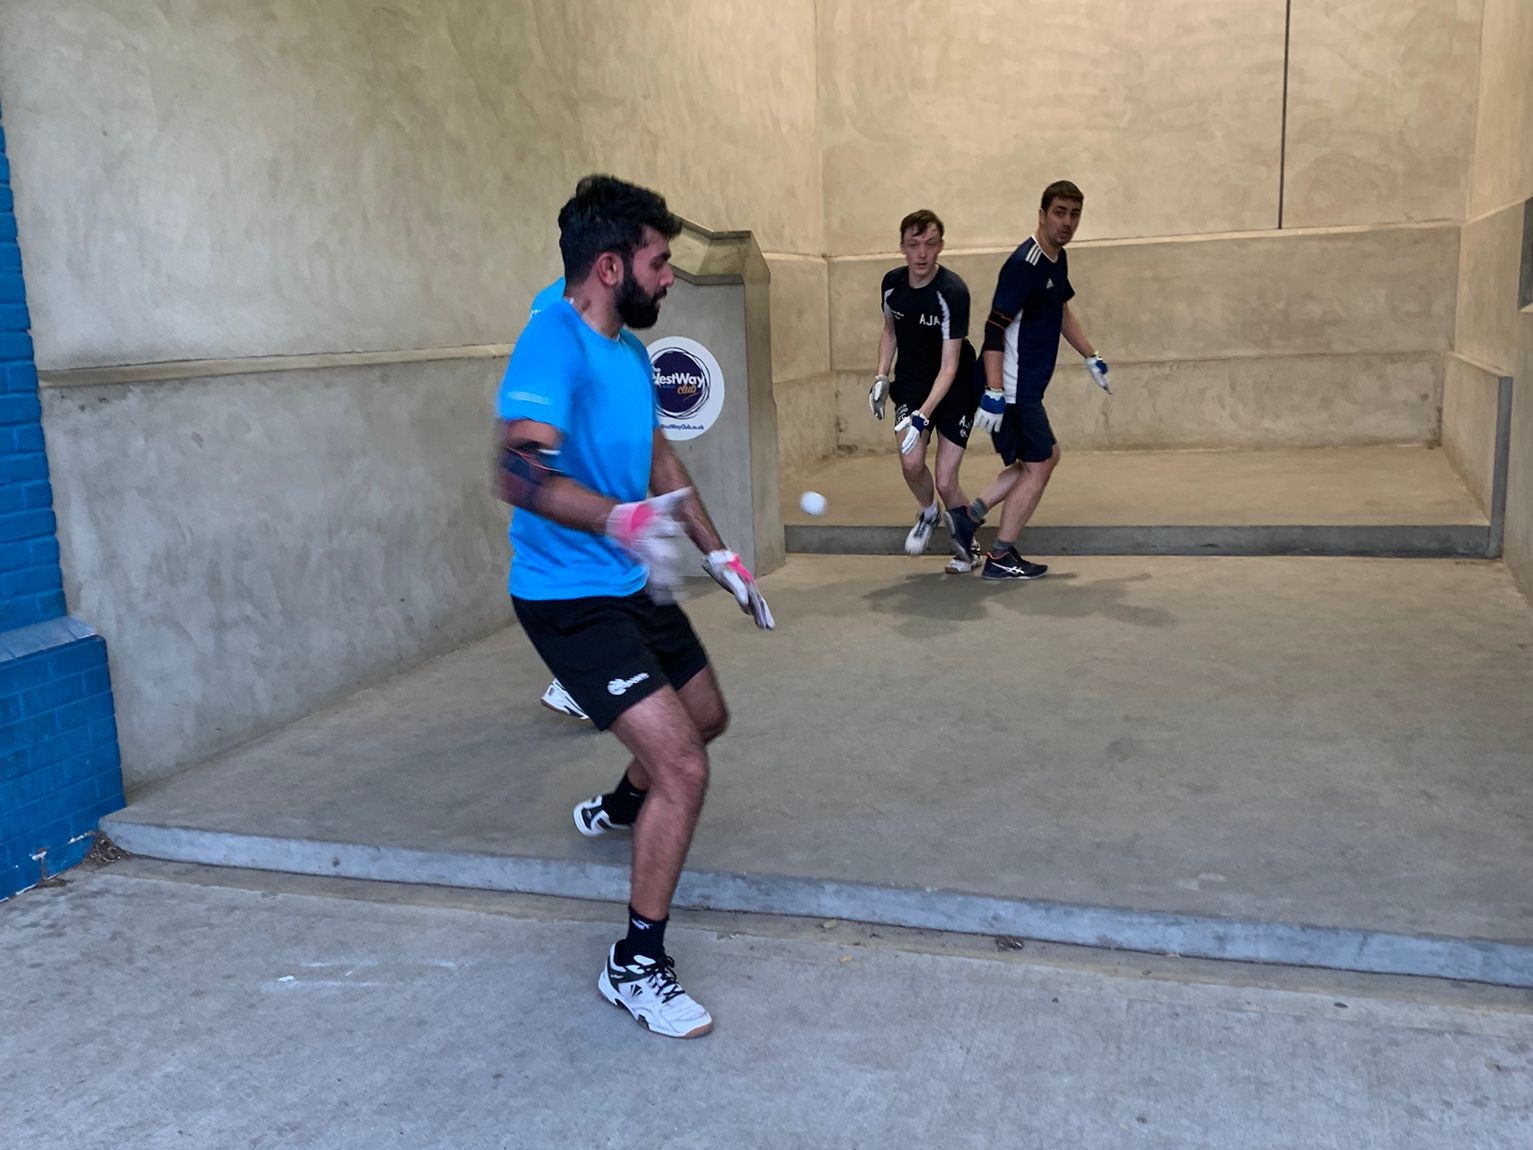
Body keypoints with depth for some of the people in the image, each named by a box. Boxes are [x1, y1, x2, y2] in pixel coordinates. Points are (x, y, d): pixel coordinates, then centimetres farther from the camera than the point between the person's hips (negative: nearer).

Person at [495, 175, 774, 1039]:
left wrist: (720, 554, 19)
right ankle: (638, 965, 5)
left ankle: (620, 807, 57)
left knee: (707, 717, 26)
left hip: (635, 586, 10)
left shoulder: (630, 351, 8)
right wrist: (621, 521, -52)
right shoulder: (555, 344, -22)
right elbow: (520, 472, -37)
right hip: (571, 599, -10)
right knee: (682, 769, -15)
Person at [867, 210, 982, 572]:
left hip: (954, 389, -4)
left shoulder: (953, 292, -24)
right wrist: (881, 376, 4)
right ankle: (927, 513, 16)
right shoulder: (892, 283, -6)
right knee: (911, 462, -19)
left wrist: (923, 416, -36)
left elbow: (949, 366, -26)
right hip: (911, 383, 4)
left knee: (946, 484, -9)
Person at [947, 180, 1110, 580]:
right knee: (1038, 466, -1)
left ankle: (970, 515, 17)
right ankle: (1000, 559, 9)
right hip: (1011, 389, -10)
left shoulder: (1057, 259, 10)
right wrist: (993, 394, -28)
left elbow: (1061, 312, 26)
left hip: (1027, 387, 10)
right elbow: (995, 328, -24)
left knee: (1045, 457, 18)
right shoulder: (1024, 264, -19)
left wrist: (1091, 358, 25)